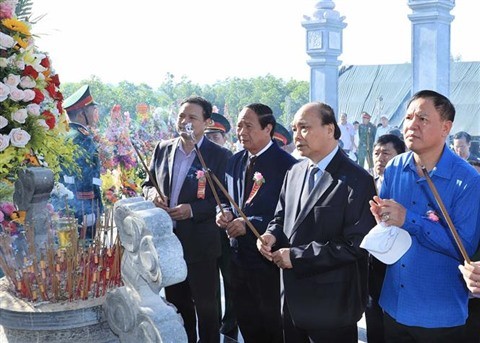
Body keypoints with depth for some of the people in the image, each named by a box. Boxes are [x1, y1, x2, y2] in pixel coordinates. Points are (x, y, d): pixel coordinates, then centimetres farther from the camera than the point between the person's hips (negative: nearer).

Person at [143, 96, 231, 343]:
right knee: (176, 304, 17)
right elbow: (148, 183, 15)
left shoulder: (219, 155, -8)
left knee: (206, 306, 8)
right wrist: (152, 194, -8)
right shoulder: (162, 149, 7)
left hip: (200, 245, -4)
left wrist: (193, 210, -22)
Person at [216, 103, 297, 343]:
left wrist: (251, 224, -23)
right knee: (246, 323, 19)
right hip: (239, 255, 7)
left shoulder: (286, 164, -16)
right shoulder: (235, 161, 7)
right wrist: (226, 213, -5)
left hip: (269, 259, -6)